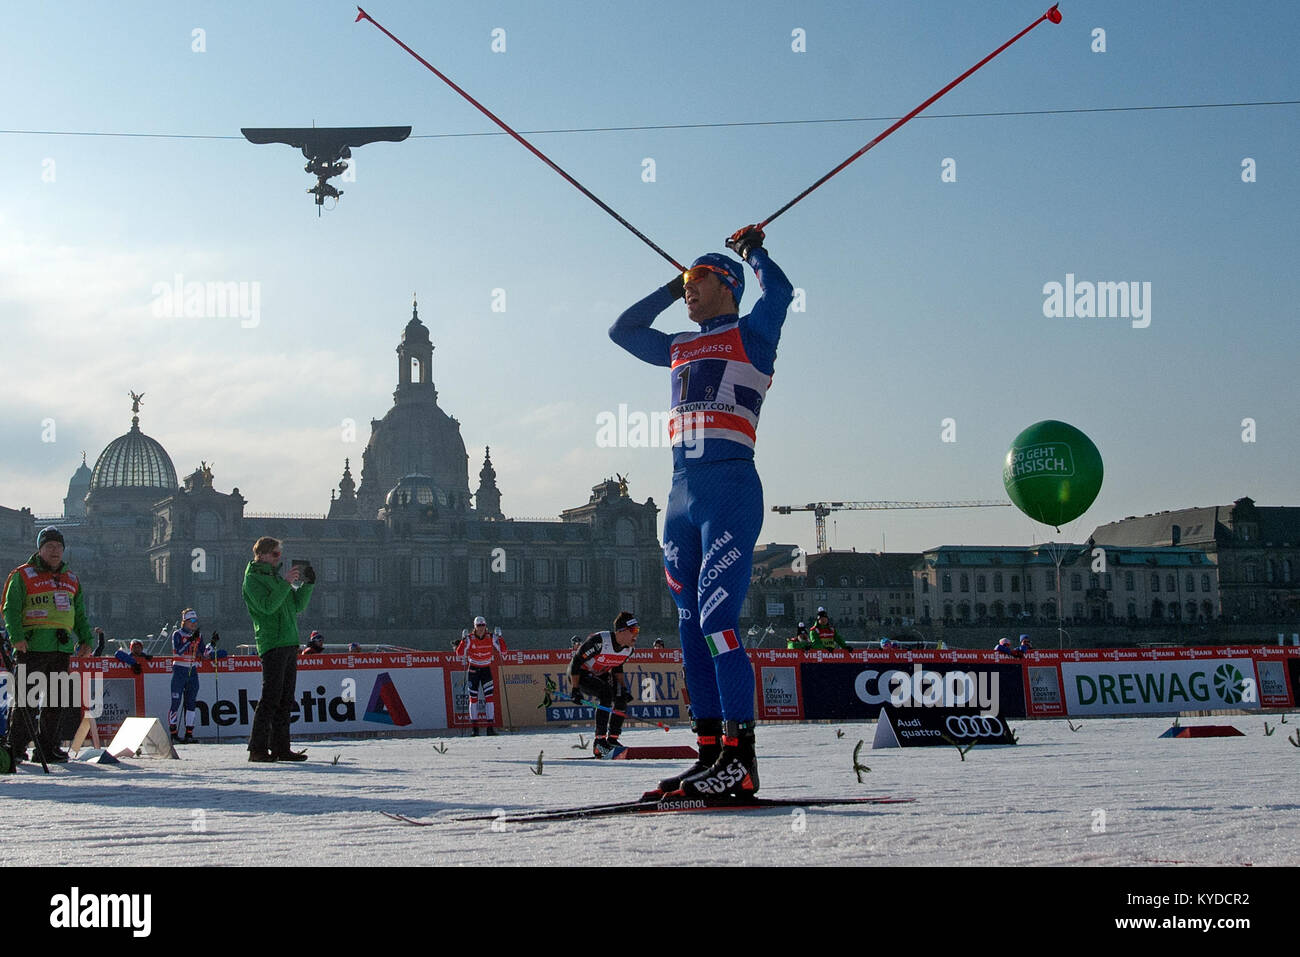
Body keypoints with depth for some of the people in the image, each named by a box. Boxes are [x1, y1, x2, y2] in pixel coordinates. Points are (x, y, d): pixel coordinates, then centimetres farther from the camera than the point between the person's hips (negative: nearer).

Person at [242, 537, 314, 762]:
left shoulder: (275, 576, 22)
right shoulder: (252, 578, -3)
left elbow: (297, 606, 21)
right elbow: (268, 606, -18)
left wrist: (308, 583, 10)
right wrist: (286, 583, -19)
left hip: (289, 644, 9)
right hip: (272, 645, -9)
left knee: (286, 699, 7)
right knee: (271, 697, -11)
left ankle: (281, 748, 10)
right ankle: (257, 748, -9)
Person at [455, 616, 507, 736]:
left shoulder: (491, 638, -4)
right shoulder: (469, 639, -8)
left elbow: (503, 651, -2)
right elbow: (459, 654, -12)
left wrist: (499, 638, -14)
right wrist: (464, 641, -23)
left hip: (486, 669, 1)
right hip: (473, 669, -1)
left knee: (489, 697, -8)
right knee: (473, 698, 0)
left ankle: (491, 726, -5)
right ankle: (474, 727, 6)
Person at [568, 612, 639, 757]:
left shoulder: (630, 647, -10)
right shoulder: (599, 641, -33)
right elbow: (576, 661, -25)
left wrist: (624, 688, -1)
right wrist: (575, 689, -25)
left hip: (600, 675, 8)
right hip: (580, 674, -8)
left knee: (621, 698, -12)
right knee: (606, 693, -30)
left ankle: (612, 740, 0)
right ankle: (599, 743, -28)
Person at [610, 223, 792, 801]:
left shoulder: (751, 335, 5)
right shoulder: (679, 349, 23)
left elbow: (779, 291, -13)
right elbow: (621, 329, 35)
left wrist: (752, 248, 6)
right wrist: (672, 290, 31)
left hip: (730, 488, -7)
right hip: (681, 493, 7)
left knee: (718, 621, -16)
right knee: (691, 629, 4)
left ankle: (740, 759, -15)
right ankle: (710, 753, 8)